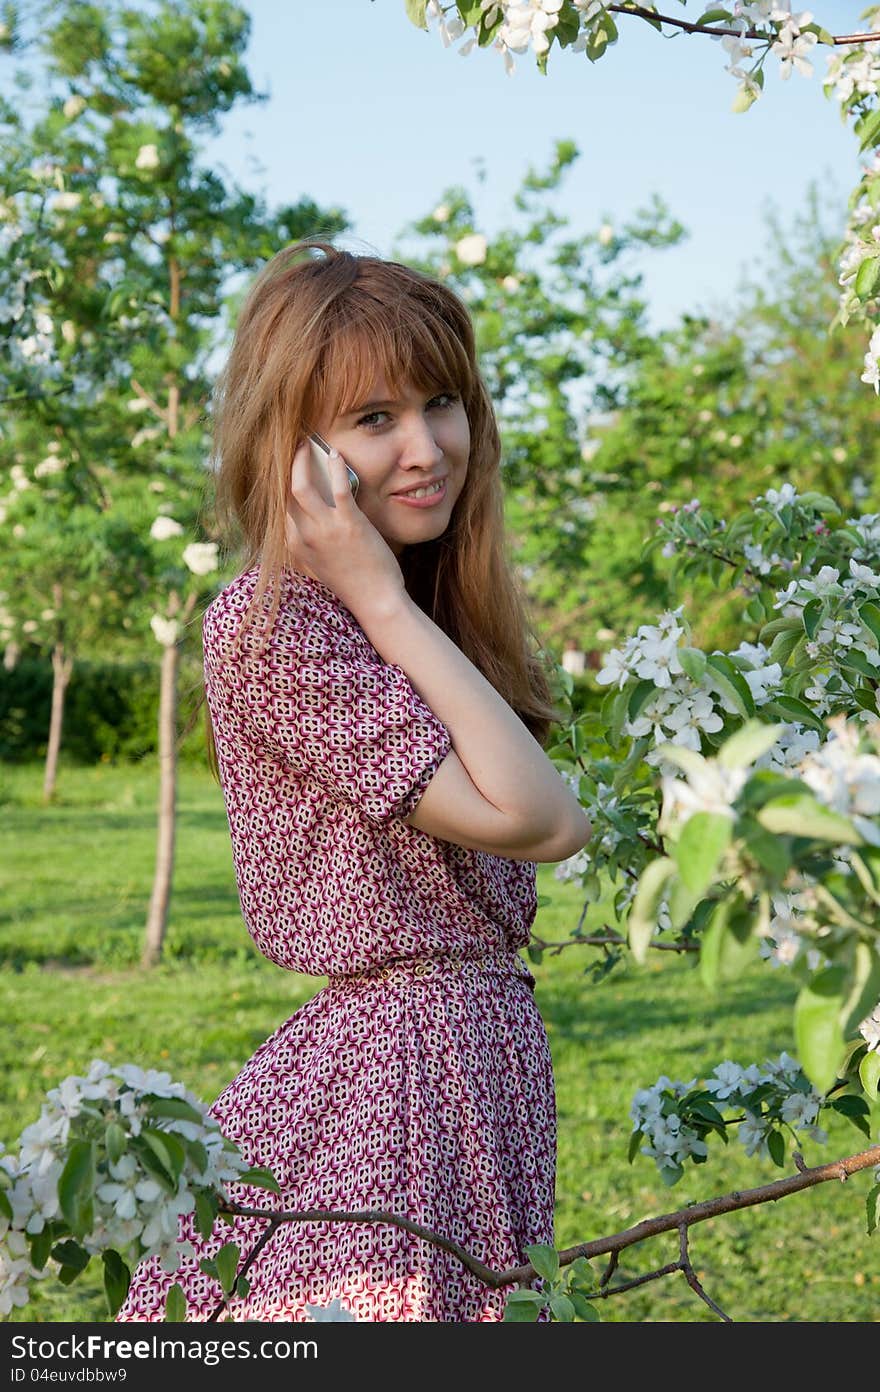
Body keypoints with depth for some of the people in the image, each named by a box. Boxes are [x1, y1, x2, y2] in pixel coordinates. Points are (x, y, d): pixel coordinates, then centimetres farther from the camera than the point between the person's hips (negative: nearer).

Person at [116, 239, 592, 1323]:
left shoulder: (397, 614, 11)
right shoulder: (271, 624, -16)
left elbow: (557, 825, 11)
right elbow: (525, 815, -21)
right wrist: (382, 599, -19)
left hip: (481, 1059, 9)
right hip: (398, 1060, -9)